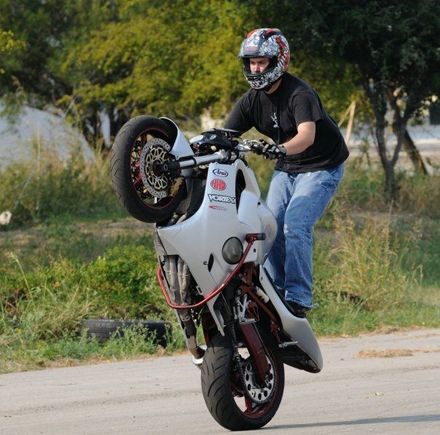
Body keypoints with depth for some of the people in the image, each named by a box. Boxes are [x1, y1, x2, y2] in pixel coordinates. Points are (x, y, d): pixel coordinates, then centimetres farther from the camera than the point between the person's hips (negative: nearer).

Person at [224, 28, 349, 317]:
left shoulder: (299, 94, -24)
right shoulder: (251, 100, -1)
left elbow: (307, 135, -39)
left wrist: (281, 149, -58)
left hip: (321, 167, -7)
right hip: (286, 170, 7)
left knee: (295, 226, -22)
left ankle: (299, 298, -22)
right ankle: (274, 293, 9)